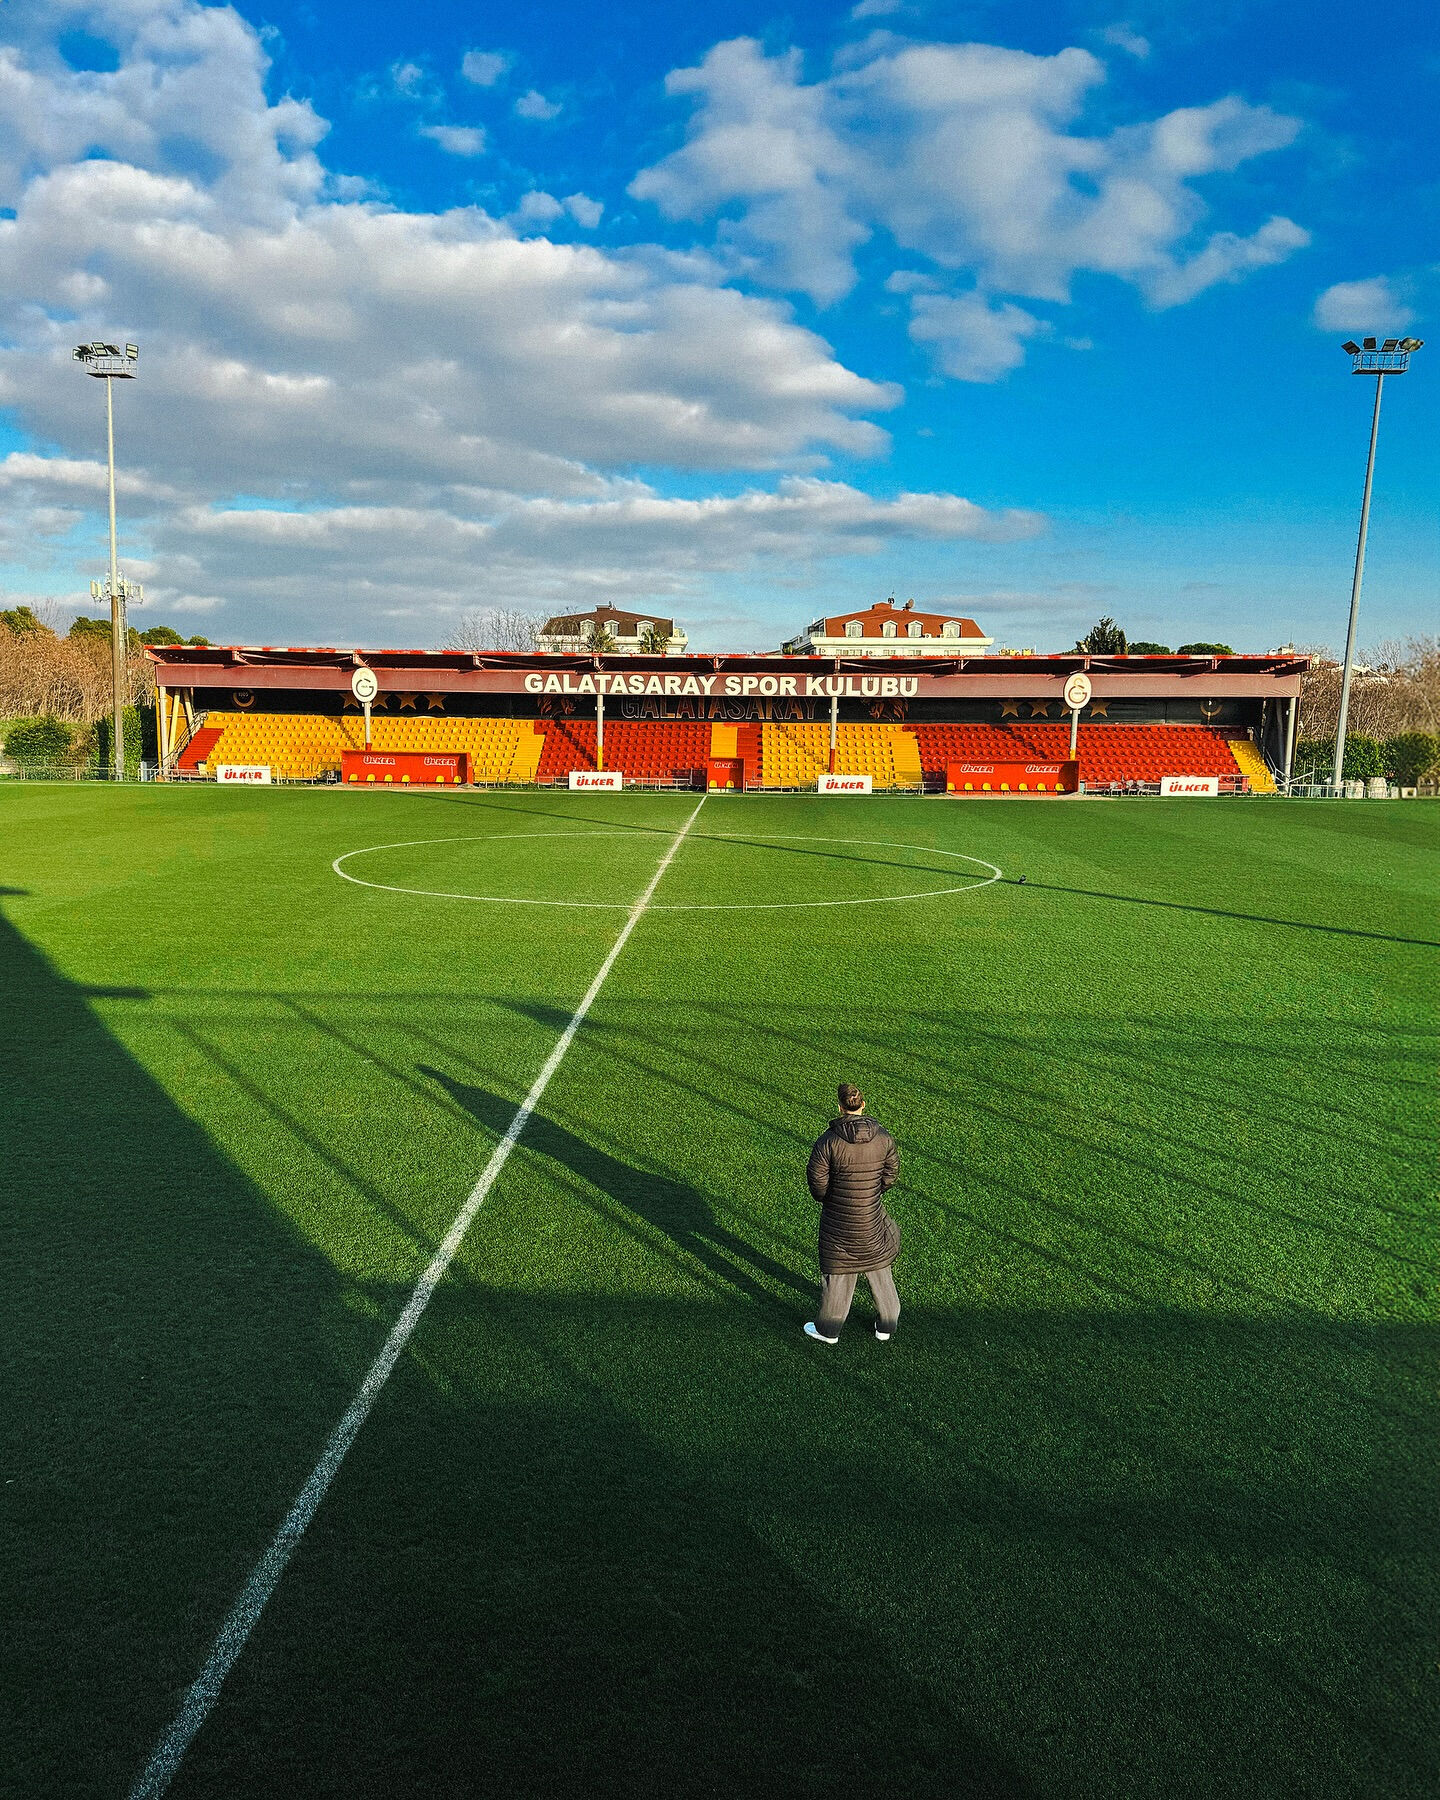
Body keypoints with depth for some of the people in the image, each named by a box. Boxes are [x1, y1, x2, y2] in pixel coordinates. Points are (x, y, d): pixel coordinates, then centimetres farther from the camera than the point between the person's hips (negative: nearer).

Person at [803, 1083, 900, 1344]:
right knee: (878, 1268, 21)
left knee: (837, 1272, 13)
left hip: (838, 1219, -3)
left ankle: (828, 1329, 29)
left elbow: (817, 1182, -15)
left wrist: (824, 1198, 6)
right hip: (873, 1219, 3)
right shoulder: (883, 1137, -11)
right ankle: (886, 1325, 34)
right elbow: (890, 1176, -2)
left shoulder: (828, 1141, -21)